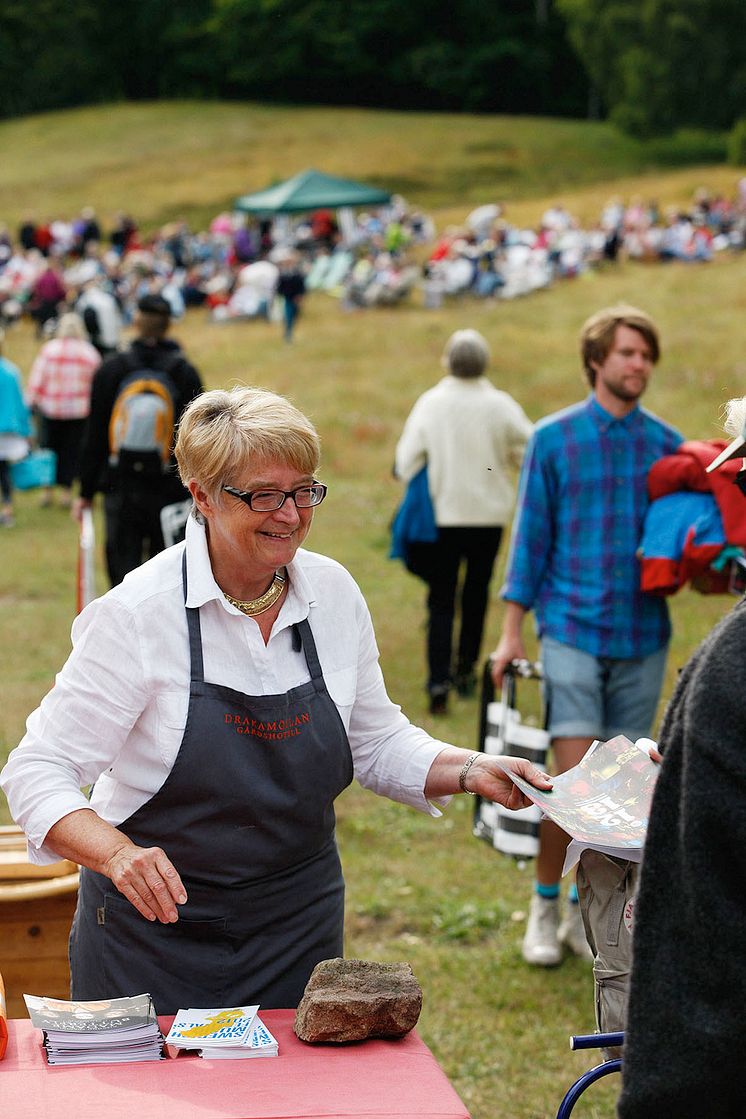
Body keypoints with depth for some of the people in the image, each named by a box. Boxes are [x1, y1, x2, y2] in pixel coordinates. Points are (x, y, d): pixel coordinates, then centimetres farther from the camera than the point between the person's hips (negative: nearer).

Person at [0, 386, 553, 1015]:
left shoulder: (333, 592, -1)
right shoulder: (140, 613, -17)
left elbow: (377, 741, 11)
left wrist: (469, 770, -6)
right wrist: (118, 854, -33)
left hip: (301, 928, 4)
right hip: (159, 932, -4)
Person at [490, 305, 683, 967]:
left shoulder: (666, 444, 8)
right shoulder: (554, 438, 2)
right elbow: (531, 535, 3)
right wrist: (512, 632, 1)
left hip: (643, 635, 3)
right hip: (572, 627, -3)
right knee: (574, 774, -10)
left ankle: (586, 912, 18)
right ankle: (545, 907, 8)